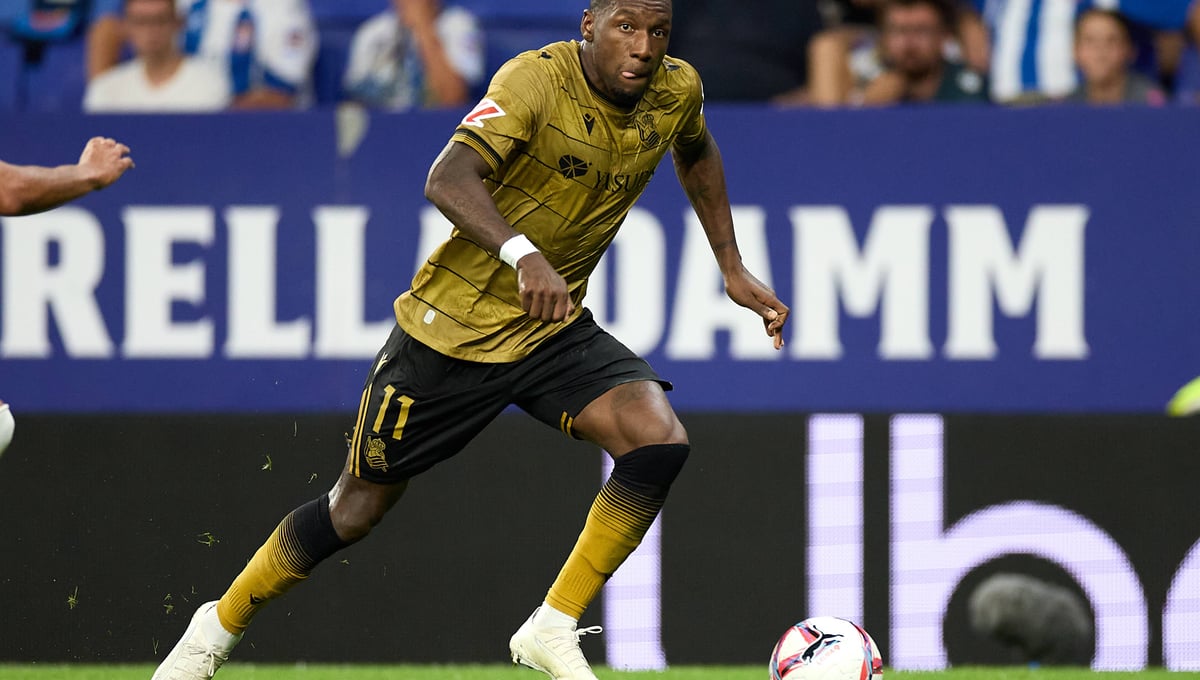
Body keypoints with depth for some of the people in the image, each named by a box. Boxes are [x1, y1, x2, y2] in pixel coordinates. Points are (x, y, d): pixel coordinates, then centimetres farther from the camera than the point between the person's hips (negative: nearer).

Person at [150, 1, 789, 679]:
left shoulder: (676, 91, -4)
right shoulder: (538, 78, -23)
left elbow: (697, 153, 22)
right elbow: (449, 178, -37)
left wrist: (733, 268, 19)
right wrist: (523, 254, -52)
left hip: (555, 330, 5)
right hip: (454, 325, -5)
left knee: (660, 443, -21)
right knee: (359, 508, 6)